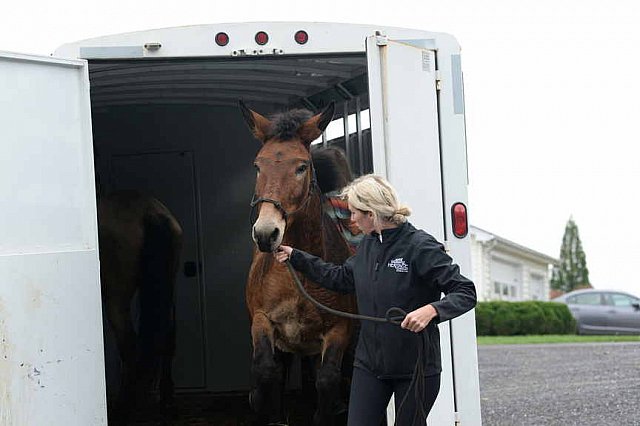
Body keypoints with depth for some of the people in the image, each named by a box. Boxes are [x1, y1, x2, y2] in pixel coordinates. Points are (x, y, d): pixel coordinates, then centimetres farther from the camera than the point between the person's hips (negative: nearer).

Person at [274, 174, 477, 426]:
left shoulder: (420, 246, -16)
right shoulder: (368, 245, 6)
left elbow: (466, 293, -18)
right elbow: (341, 278, 23)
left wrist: (431, 310, -36)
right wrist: (295, 257, 23)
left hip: (415, 367, -6)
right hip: (369, 363, 6)